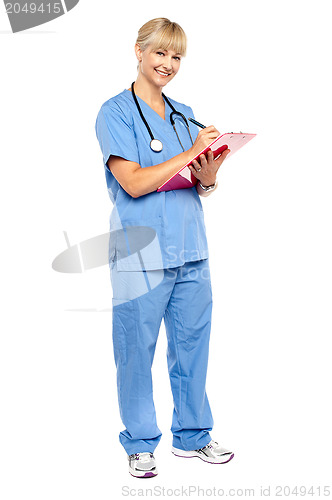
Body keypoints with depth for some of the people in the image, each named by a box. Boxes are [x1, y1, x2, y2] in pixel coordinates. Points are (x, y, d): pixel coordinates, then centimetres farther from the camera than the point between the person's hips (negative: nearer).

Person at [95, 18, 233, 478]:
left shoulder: (183, 114, 16)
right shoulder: (115, 113, -4)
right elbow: (135, 183, -15)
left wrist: (209, 178, -6)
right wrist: (190, 153, -17)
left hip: (190, 251, 6)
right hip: (141, 253, -5)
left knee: (192, 345, 11)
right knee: (136, 351, 2)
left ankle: (192, 435, 25)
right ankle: (140, 444, 18)